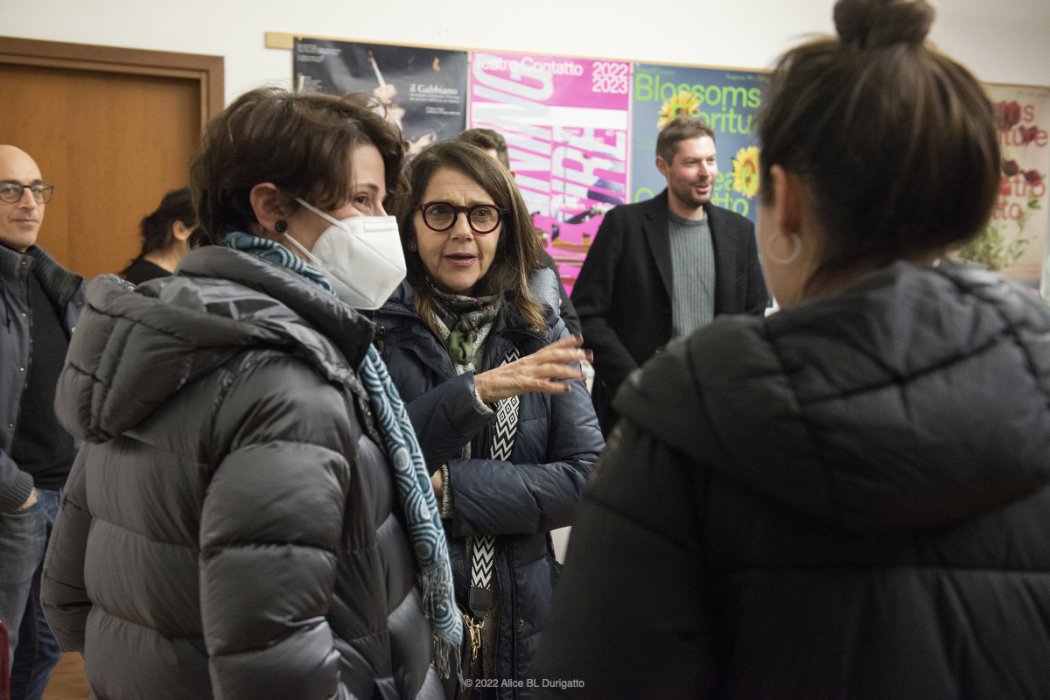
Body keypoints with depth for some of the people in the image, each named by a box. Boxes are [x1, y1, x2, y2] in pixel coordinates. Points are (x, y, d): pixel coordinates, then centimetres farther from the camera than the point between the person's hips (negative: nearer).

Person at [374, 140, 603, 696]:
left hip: (521, 624, 3)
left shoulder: (541, 330, -2)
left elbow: (588, 478, -10)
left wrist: (442, 488, -18)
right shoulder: (371, 328, -10)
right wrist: (470, 394, -27)